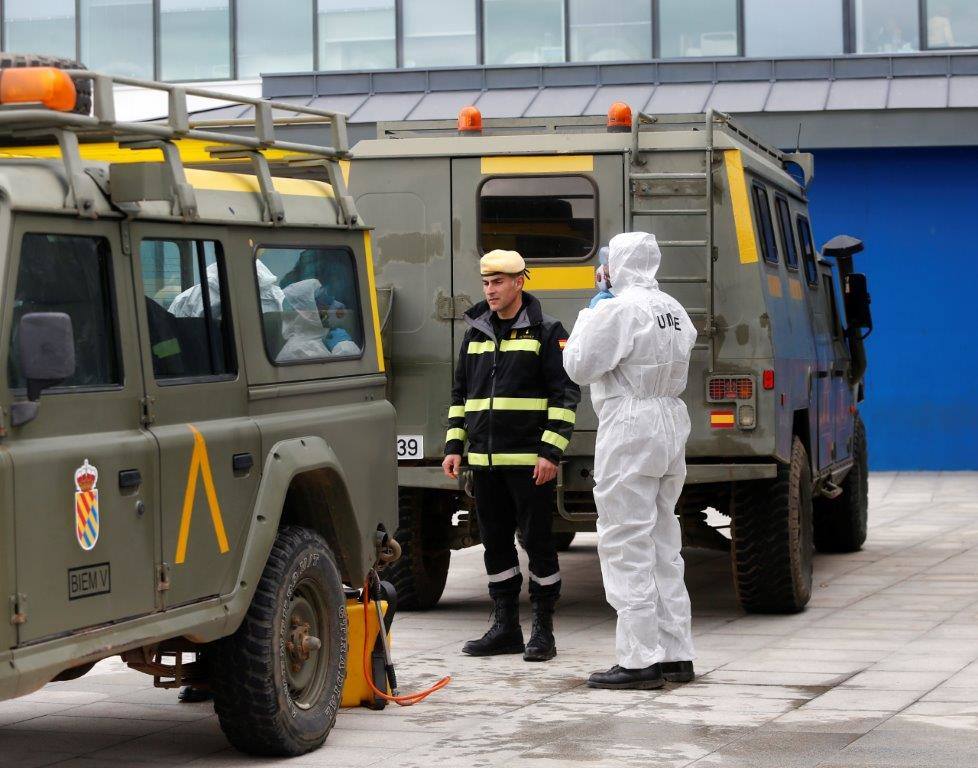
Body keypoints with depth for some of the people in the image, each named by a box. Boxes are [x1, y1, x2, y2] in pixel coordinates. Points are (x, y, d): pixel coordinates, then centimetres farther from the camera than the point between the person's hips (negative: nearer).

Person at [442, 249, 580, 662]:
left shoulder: (546, 332, -3)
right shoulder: (476, 332, 15)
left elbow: (564, 394, -7)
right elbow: (460, 393, 21)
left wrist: (551, 451, -14)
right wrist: (454, 445, 11)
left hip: (529, 459, -6)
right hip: (485, 459, 6)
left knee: (537, 541, -1)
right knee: (496, 543, 9)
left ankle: (543, 631, 5)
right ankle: (505, 628, 17)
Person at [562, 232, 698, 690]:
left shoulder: (619, 309, -15)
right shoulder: (673, 310, 12)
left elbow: (580, 367, -13)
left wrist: (588, 317, 1)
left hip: (630, 431, -9)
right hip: (670, 426, 9)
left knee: (626, 544, -6)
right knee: (663, 543, 15)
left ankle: (640, 661, -8)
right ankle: (676, 655, 19)